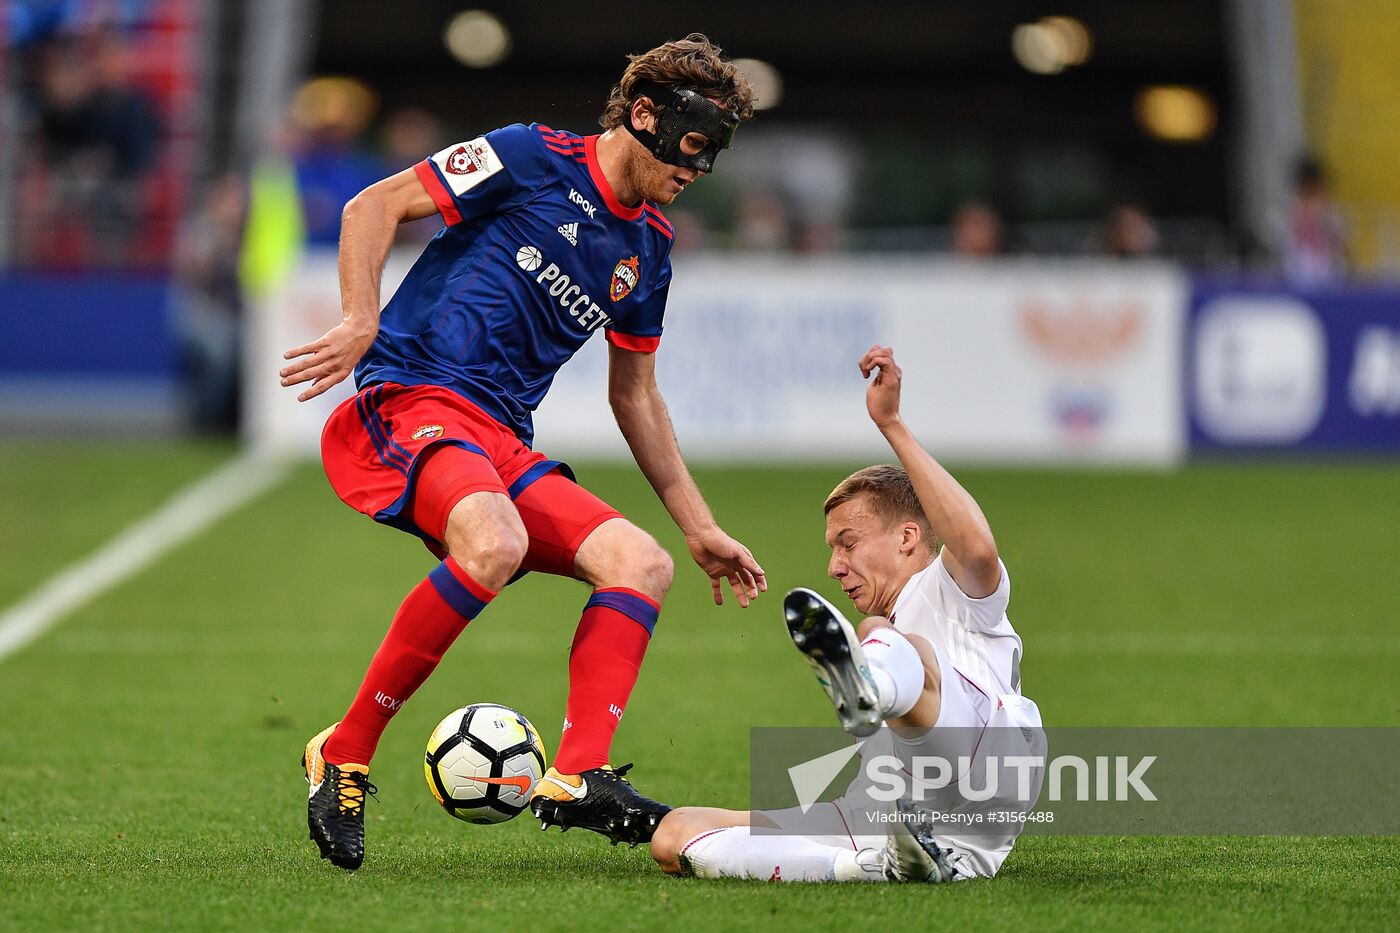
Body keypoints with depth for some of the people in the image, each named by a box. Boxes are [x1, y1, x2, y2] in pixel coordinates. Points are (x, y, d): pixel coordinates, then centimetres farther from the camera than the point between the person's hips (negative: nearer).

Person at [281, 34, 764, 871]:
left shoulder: (650, 250, 18)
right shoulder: (535, 159, -3)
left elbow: (635, 395, 29)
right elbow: (374, 207, -3)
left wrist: (701, 527, 27)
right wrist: (362, 320, -18)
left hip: (504, 442, 8)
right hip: (410, 402, -8)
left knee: (643, 564, -11)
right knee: (493, 545, -36)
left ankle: (578, 777, -24)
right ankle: (345, 755, -24)